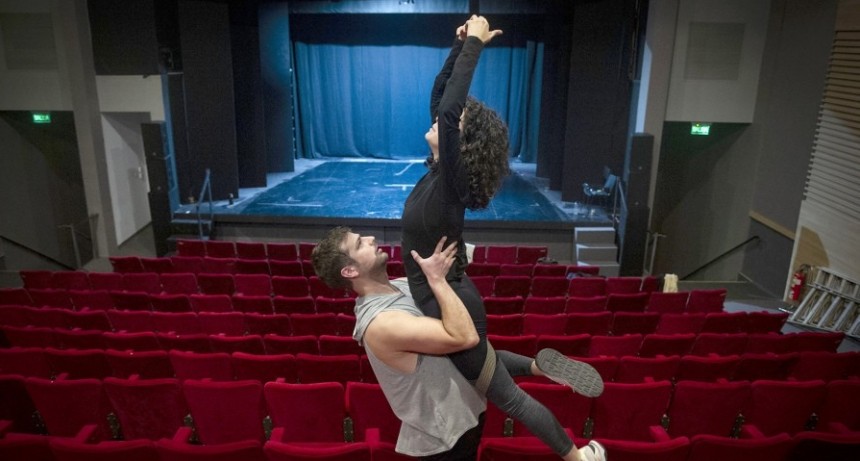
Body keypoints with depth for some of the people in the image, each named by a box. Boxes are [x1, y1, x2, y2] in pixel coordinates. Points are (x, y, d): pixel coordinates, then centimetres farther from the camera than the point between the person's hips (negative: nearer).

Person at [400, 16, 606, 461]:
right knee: (482, 364, 35)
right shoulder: (440, 170, -3)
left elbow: (447, 110, -40)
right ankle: (535, 366, 45)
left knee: (507, 395, 9)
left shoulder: (450, 182, -24)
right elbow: (439, 97, 3)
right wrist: (461, 44, -2)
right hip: (448, 296, 8)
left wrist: (474, 46, -32)